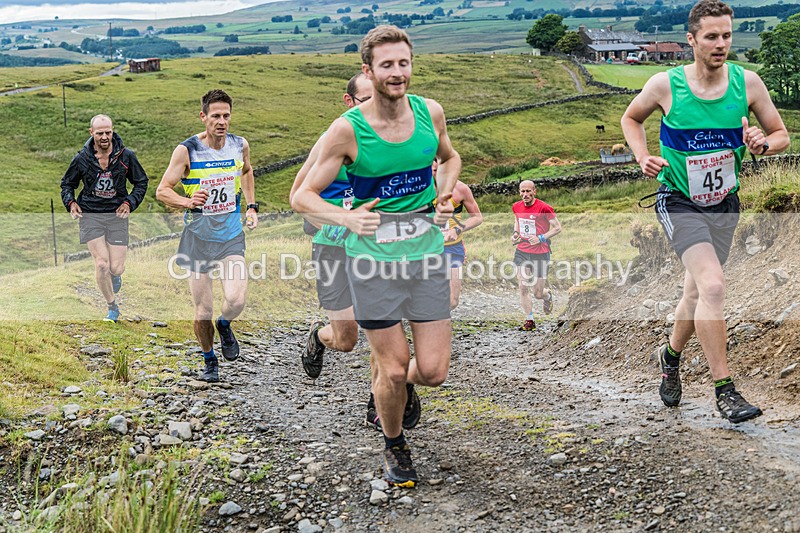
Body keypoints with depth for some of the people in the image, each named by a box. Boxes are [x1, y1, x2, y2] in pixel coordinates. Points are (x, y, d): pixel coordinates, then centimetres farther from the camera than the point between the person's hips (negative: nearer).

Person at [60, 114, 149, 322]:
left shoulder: (126, 156, -2)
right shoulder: (82, 158, -1)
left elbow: (141, 182, 11)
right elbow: (67, 184, 16)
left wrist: (130, 203, -4)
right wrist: (71, 202, -3)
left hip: (117, 215, 0)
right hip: (90, 215, 0)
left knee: (116, 268, -5)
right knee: (101, 263, -12)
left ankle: (115, 275, 36)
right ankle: (112, 308, 8)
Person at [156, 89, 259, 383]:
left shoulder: (240, 145, 0)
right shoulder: (187, 150, -11)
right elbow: (162, 190, -8)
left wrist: (251, 206, 14)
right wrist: (188, 202, -27)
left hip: (231, 237, 2)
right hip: (198, 237, -1)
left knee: (236, 300, -19)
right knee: (203, 311, 2)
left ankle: (224, 326, 17)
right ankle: (210, 362, 28)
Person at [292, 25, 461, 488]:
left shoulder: (430, 112, -1)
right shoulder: (348, 129, -12)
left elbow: (450, 158, 22)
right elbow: (303, 196, -7)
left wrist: (445, 194, 3)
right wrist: (347, 217, -24)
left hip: (427, 252, 3)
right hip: (374, 258, -3)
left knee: (433, 371, 0)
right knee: (393, 369, 1)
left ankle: (401, 385, 36)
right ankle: (395, 445, 29)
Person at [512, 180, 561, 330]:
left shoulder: (544, 208, -14)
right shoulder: (516, 207, 2)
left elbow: (557, 227, -8)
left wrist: (541, 238, -19)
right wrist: (515, 233, 4)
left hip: (540, 253, -4)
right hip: (521, 252, 4)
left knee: (538, 293, 4)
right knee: (522, 288, -5)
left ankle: (548, 296, 41)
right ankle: (529, 320, 8)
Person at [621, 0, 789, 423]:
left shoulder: (746, 82, -7)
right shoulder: (665, 85, -13)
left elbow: (781, 135, 4)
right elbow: (630, 118, 7)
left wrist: (762, 144, -19)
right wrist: (643, 158, -9)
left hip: (724, 204, 4)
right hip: (678, 202, -4)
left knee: (697, 294, 14)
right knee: (712, 286, -22)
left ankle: (670, 356, 44)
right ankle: (724, 389, -15)